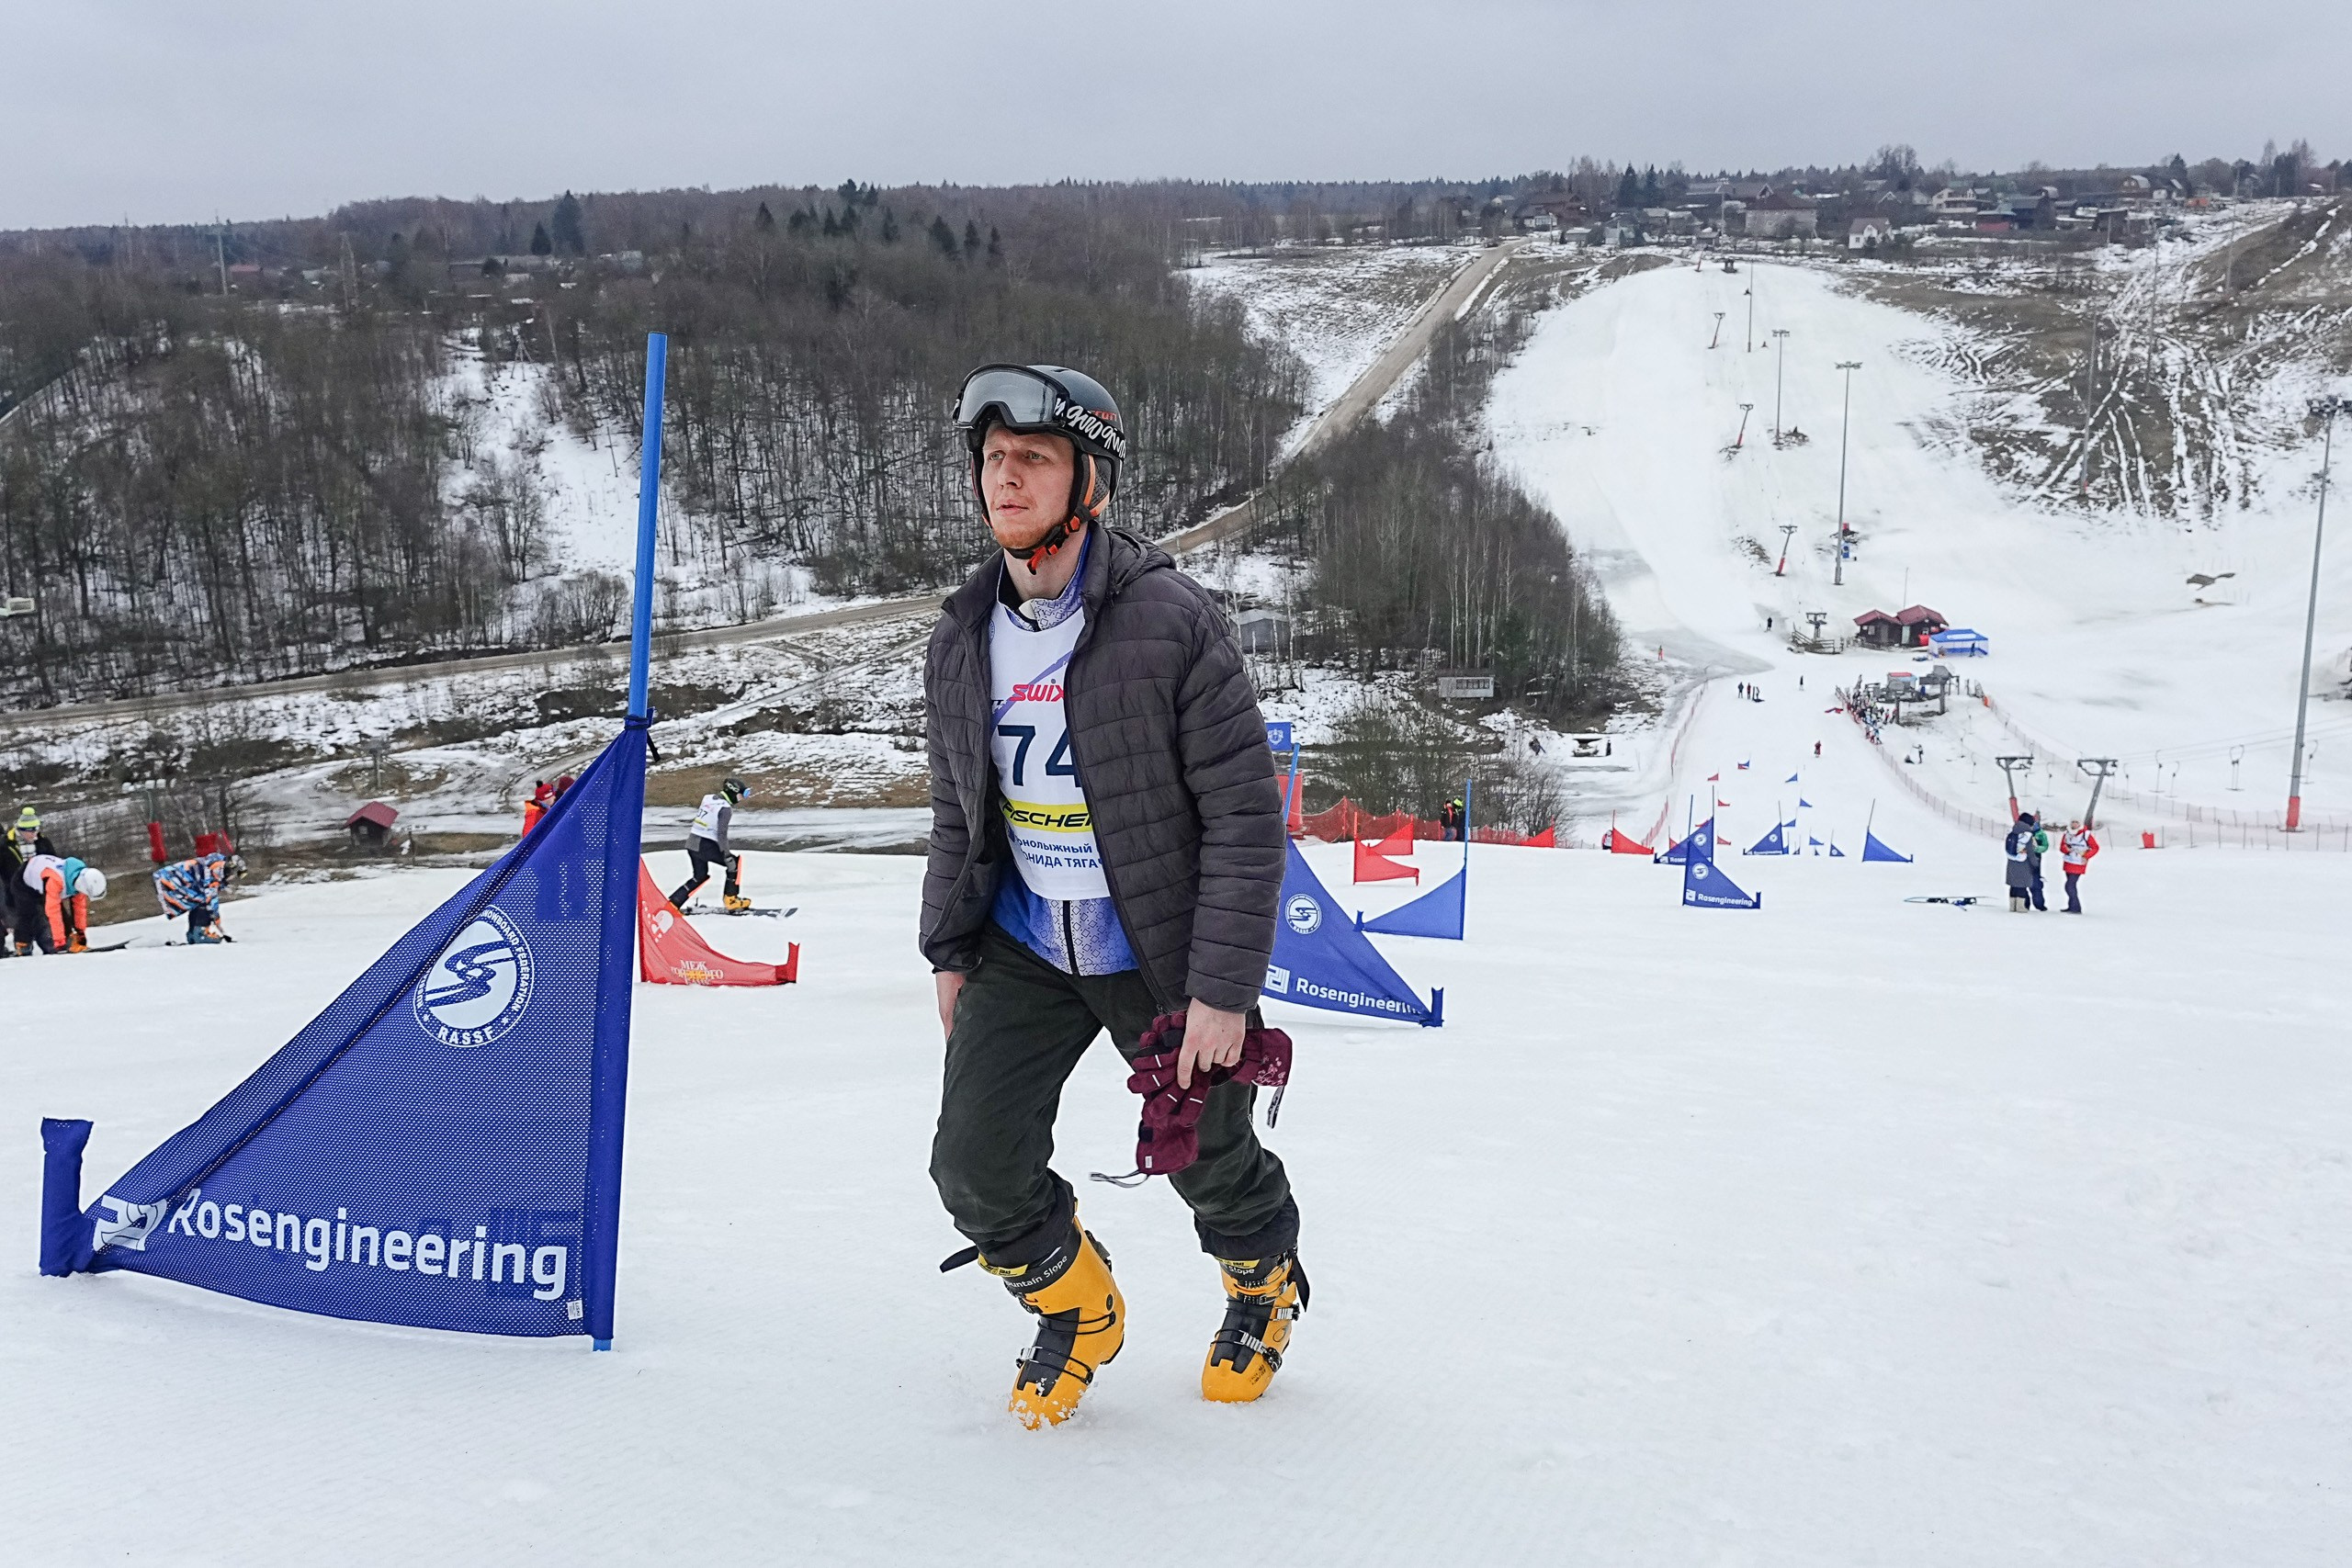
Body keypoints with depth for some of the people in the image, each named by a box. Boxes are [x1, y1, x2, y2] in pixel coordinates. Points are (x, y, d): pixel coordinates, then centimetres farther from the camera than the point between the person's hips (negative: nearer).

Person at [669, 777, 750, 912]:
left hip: (691, 843, 8)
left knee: (701, 876, 21)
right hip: (705, 846, -8)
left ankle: (673, 902, 15)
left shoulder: (708, 798, 10)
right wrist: (726, 854, -18)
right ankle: (731, 900, 5)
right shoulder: (725, 809, -13)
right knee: (734, 862, 8)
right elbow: (721, 834, -19)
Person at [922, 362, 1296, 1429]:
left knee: (1207, 1161, 13)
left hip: (1162, 951, -4)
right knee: (976, 1170, -4)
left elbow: (1246, 814, -18)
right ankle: (1074, 1309, 27)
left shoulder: (1170, 622, -19)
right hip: (1023, 949, 4)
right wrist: (949, 950, 11)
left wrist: (1222, 988, -19)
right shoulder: (961, 641, -1)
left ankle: (1265, 1280, 48)